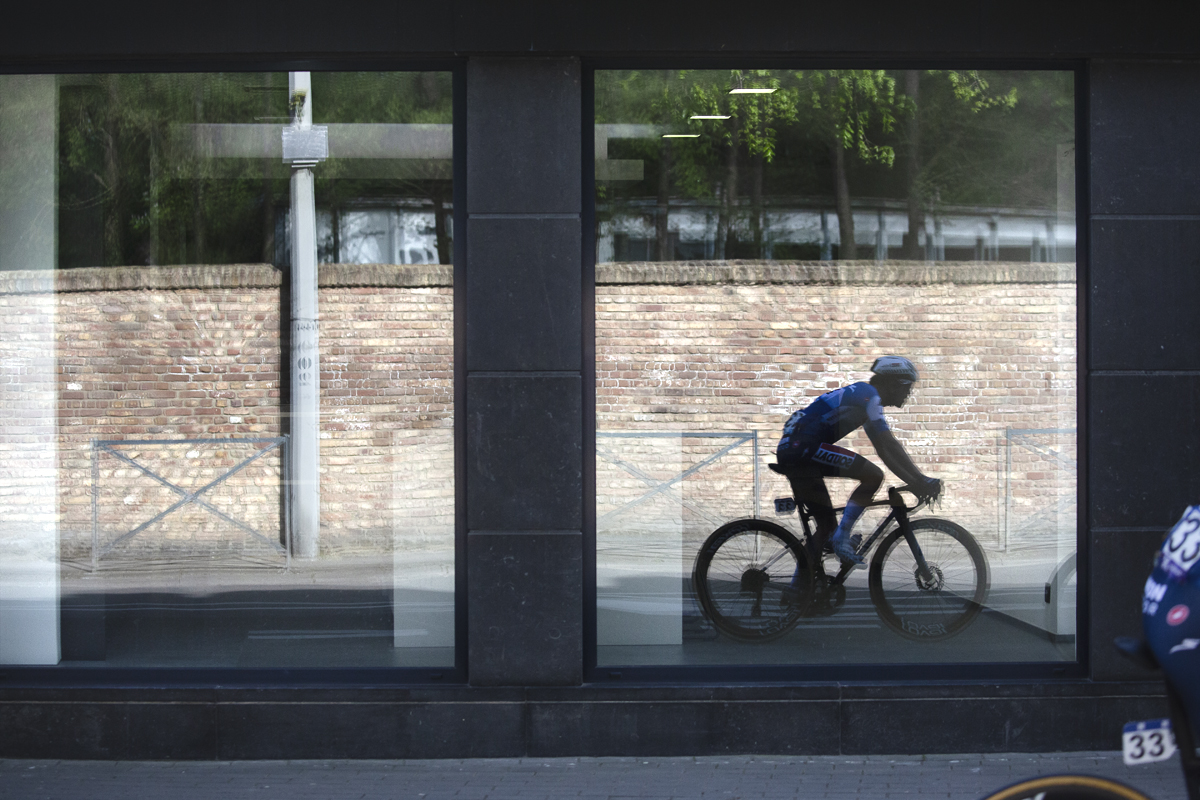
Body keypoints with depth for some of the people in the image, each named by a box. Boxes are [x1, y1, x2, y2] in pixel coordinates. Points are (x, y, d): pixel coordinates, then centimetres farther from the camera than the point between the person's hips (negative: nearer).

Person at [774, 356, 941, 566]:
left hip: (790, 452, 10)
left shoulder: (857, 394, 24)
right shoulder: (869, 396, -7)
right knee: (873, 475, -14)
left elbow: (885, 449, 25)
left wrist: (916, 481, 19)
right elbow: (888, 446, -12)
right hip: (805, 448, -10)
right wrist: (921, 482, -9)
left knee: (827, 525, 15)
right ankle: (842, 537, -10)